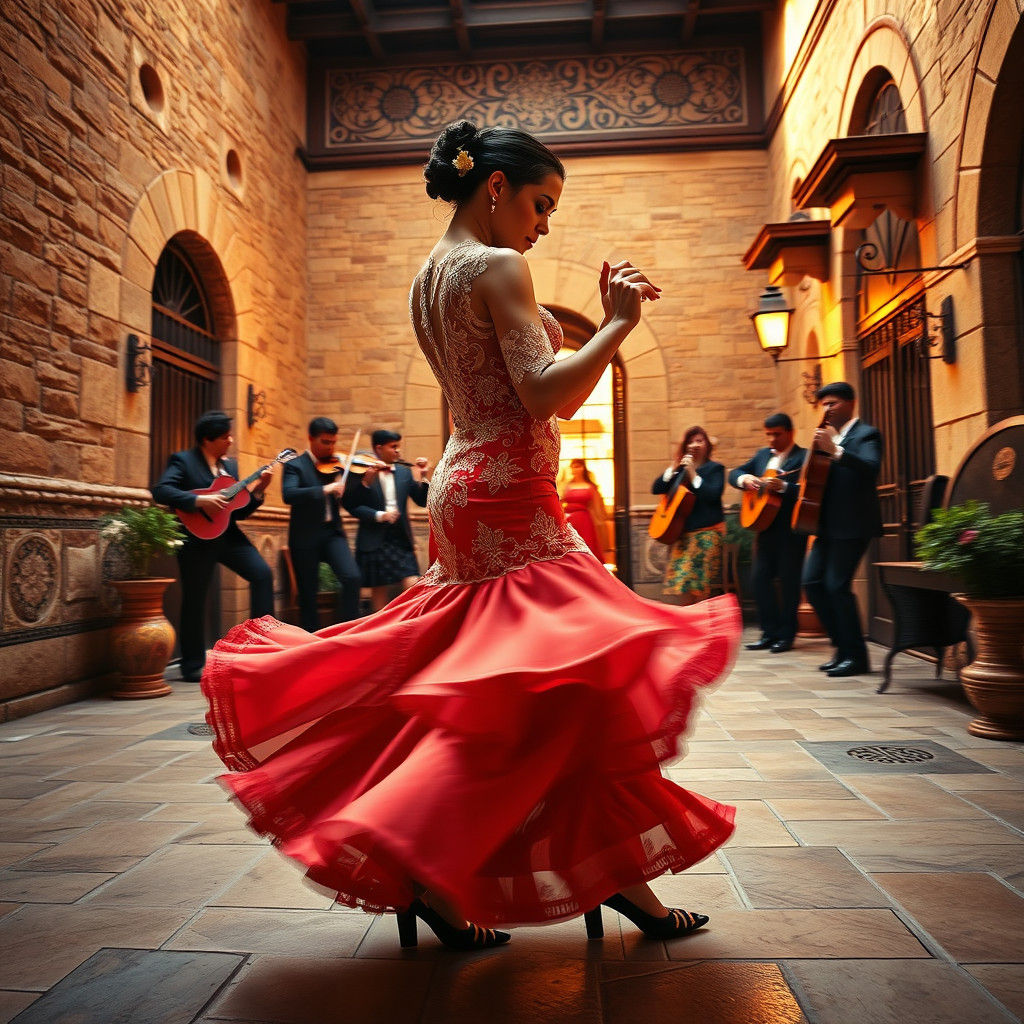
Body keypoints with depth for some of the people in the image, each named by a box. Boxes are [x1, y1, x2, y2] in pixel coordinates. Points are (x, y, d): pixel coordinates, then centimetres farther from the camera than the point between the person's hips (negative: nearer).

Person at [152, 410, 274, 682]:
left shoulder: (230, 464, 14)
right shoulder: (183, 461, -4)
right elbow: (159, 491, -20)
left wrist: (257, 490, -2)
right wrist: (200, 500, -26)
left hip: (228, 535, 6)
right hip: (198, 537, -6)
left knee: (263, 574, -8)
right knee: (194, 601, 1)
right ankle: (193, 666, 14)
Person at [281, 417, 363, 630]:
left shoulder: (337, 465, 8)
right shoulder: (295, 465, -2)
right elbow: (288, 494, -21)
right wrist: (324, 490, -31)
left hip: (333, 532, 3)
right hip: (305, 536, -2)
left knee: (353, 578, -16)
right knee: (308, 595, 4)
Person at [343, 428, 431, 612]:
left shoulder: (404, 472, 8)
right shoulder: (361, 472, -5)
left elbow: (422, 501, 4)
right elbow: (352, 506, -11)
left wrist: (422, 478, -10)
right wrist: (379, 515, -20)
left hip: (401, 538, 3)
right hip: (374, 540, -3)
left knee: (413, 587, -5)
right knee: (379, 590, 6)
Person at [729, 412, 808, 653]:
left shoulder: (804, 457, -5)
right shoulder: (762, 455, 16)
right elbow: (734, 473, 15)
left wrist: (782, 487, -28)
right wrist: (744, 478, -5)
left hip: (792, 528, -6)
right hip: (766, 525, 6)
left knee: (788, 579, 0)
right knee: (759, 577, 4)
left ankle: (786, 634, 10)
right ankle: (770, 632, 13)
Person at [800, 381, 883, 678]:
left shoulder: (865, 434, -5)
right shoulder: (828, 436, 19)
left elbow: (871, 467, -24)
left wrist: (834, 450, -30)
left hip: (852, 525, -8)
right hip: (828, 524, 8)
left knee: (837, 585, -11)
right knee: (812, 582, 5)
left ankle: (856, 656, 2)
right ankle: (842, 646, 18)